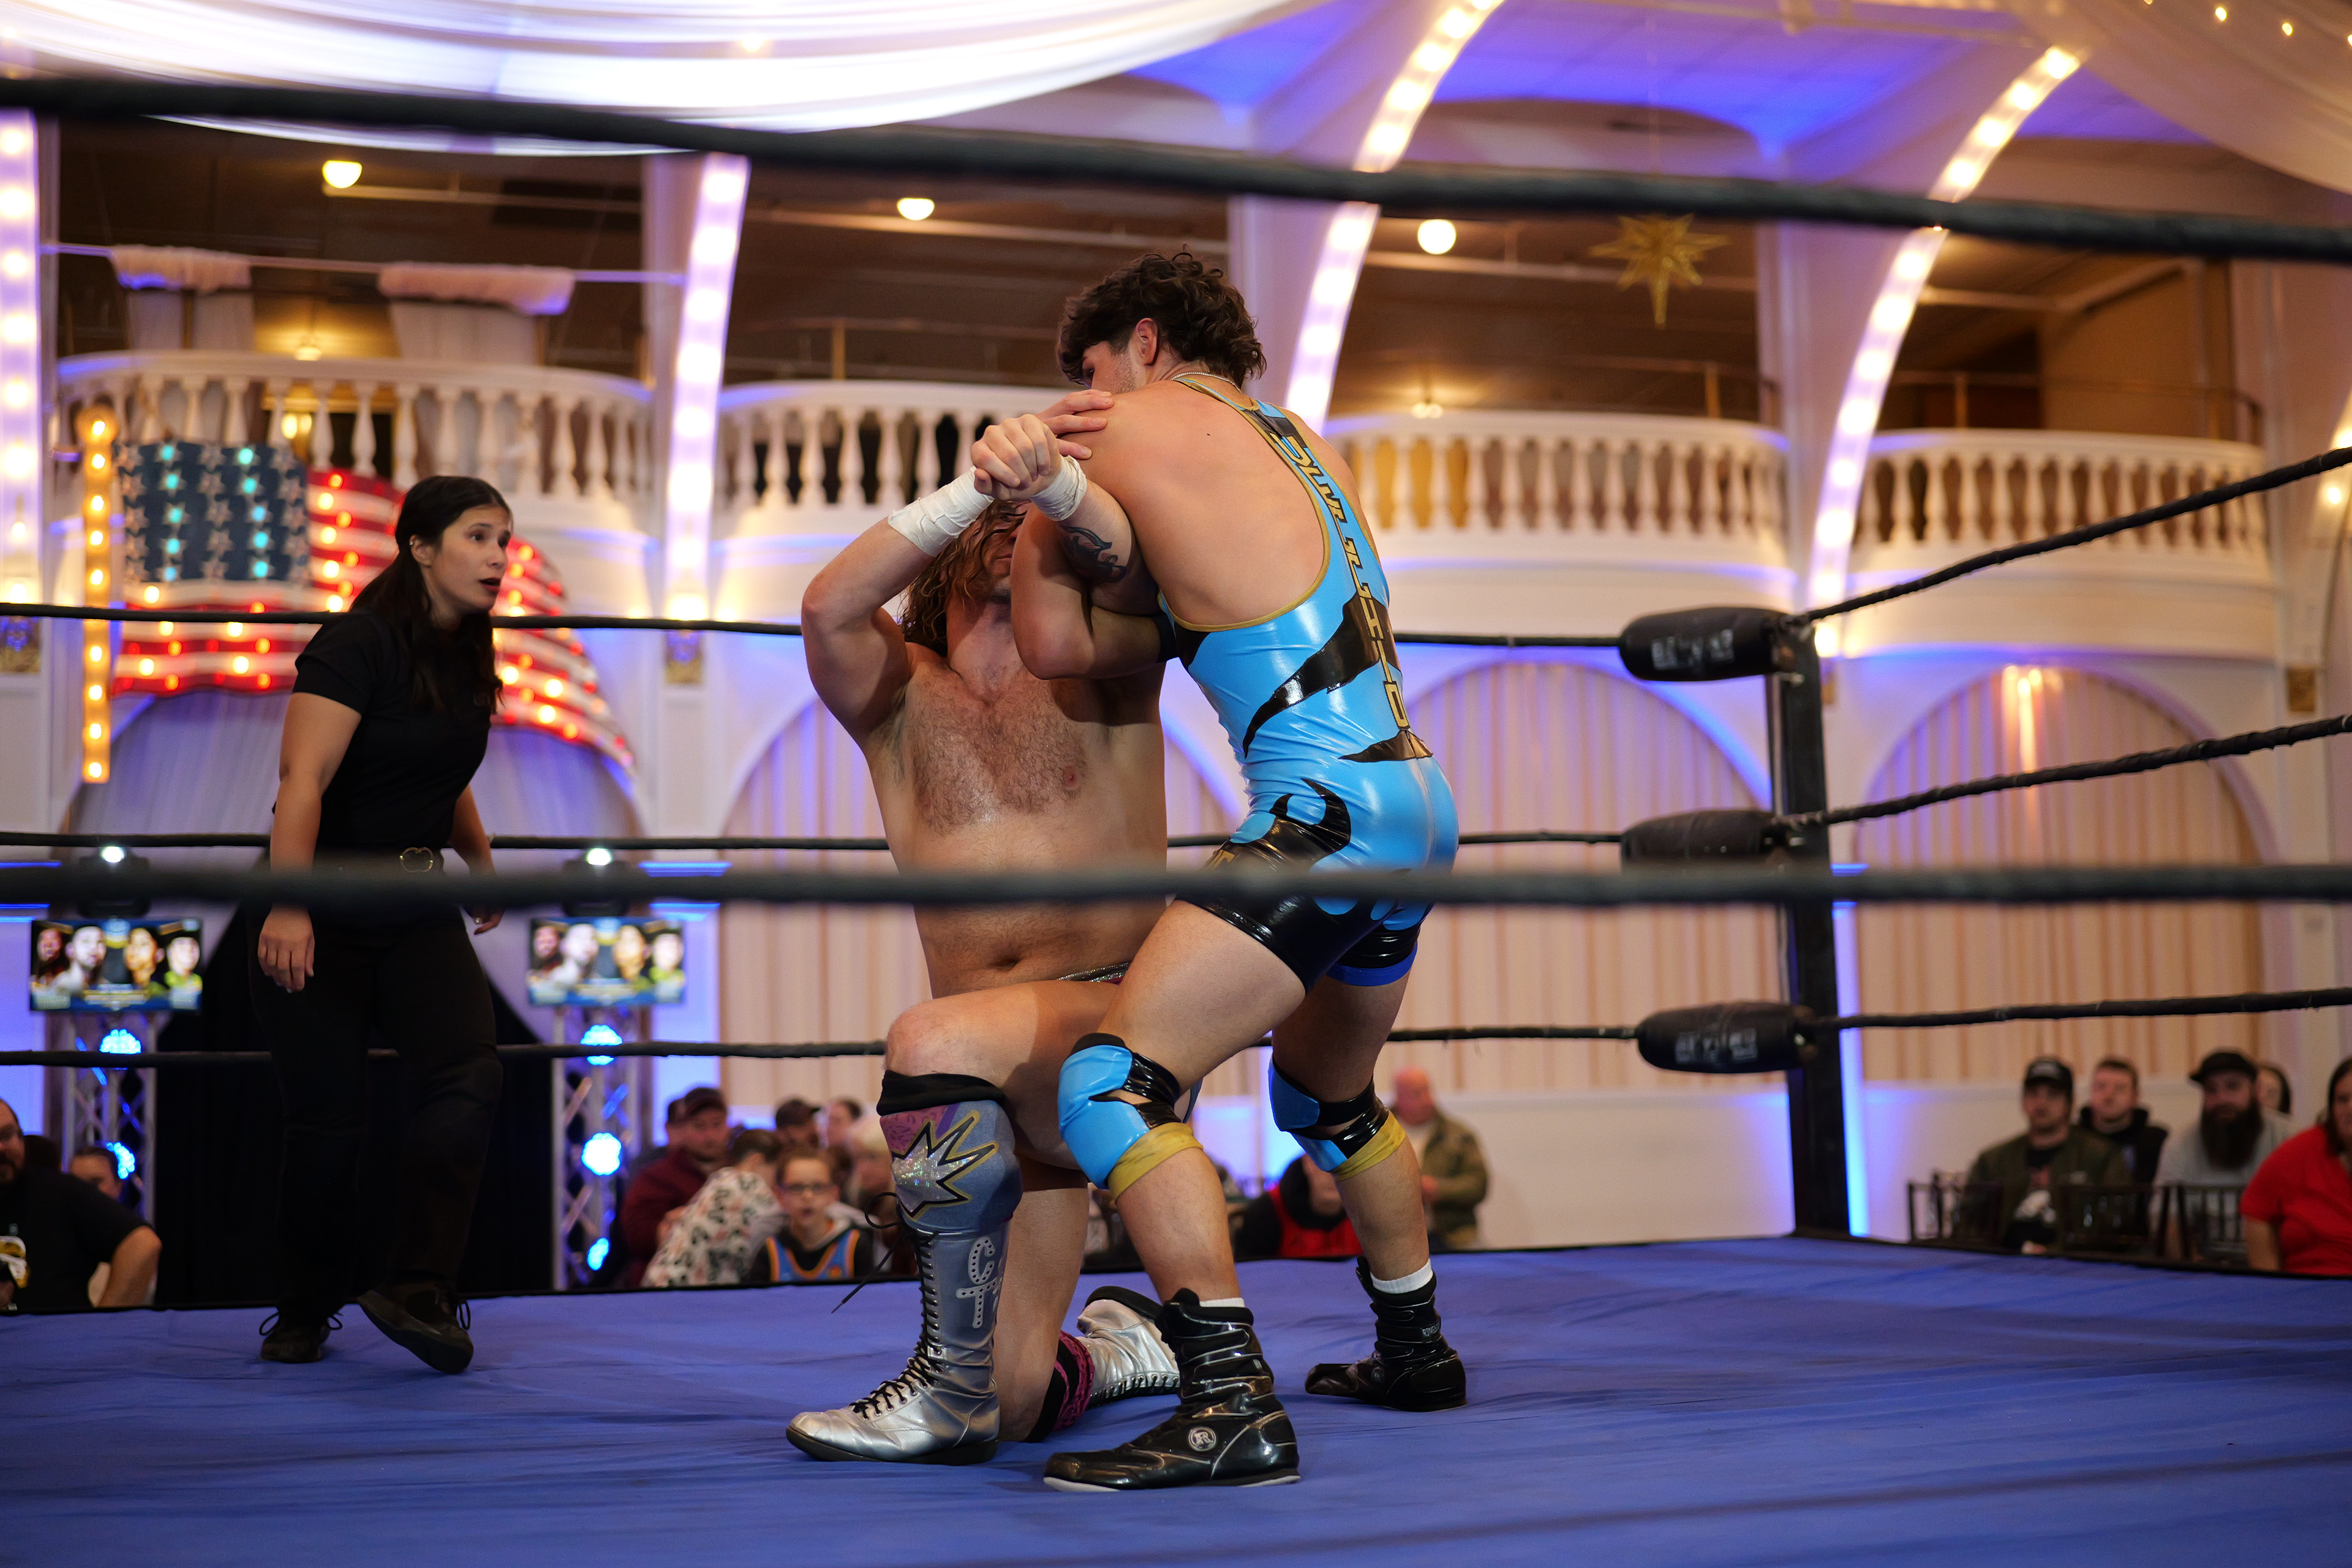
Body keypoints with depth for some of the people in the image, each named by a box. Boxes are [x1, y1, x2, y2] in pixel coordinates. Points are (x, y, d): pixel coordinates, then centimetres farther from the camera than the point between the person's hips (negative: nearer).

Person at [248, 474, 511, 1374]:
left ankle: (418, 1293, -12)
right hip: (321, 911, -6)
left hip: (416, 909, 6)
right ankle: (301, 1317, 17)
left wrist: (480, 862, 31)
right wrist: (287, 906, -35)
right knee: (329, 1121, -3)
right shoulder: (359, 645, -15)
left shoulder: (467, 660, 8)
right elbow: (303, 779, -26)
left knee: (466, 1078, -14)